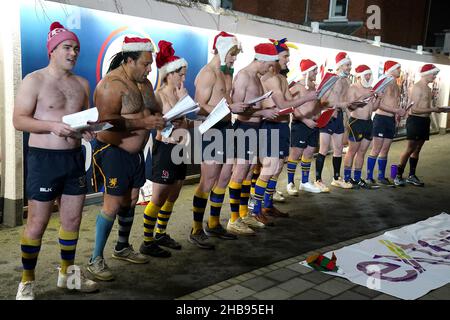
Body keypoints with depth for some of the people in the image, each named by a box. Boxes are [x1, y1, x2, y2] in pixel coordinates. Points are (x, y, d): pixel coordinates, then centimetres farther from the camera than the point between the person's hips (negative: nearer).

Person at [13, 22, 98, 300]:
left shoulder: (82, 83, 11)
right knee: (38, 222, 0)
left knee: (73, 219, 11)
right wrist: (53, 126, -24)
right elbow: (19, 120, -10)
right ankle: (27, 281, 16)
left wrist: (91, 129, -5)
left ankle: (67, 273, 28)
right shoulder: (34, 80, -6)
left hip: (75, 157, 6)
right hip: (44, 159, -5)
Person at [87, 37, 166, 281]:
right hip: (113, 151, -8)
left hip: (135, 152, 9)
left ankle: (122, 248, 34)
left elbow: (154, 109, 20)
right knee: (112, 205, -8)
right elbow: (108, 121, -25)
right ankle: (96, 260, 4)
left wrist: (160, 118, -3)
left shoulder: (144, 83, 10)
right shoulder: (111, 85, -18)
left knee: (130, 201, 16)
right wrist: (143, 123, -28)